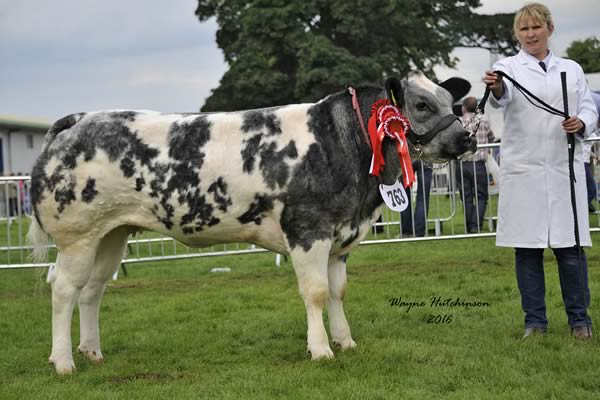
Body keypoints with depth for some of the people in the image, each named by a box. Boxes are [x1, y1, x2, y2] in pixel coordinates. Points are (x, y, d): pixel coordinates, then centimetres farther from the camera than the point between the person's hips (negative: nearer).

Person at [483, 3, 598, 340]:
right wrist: (495, 87, -41)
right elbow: (502, 97, -17)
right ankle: (535, 321, 11)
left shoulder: (571, 69, 14)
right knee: (527, 247, 2)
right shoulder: (509, 67, 5)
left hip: (565, 168, 1)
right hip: (523, 170, -1)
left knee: (570, 246, -1)